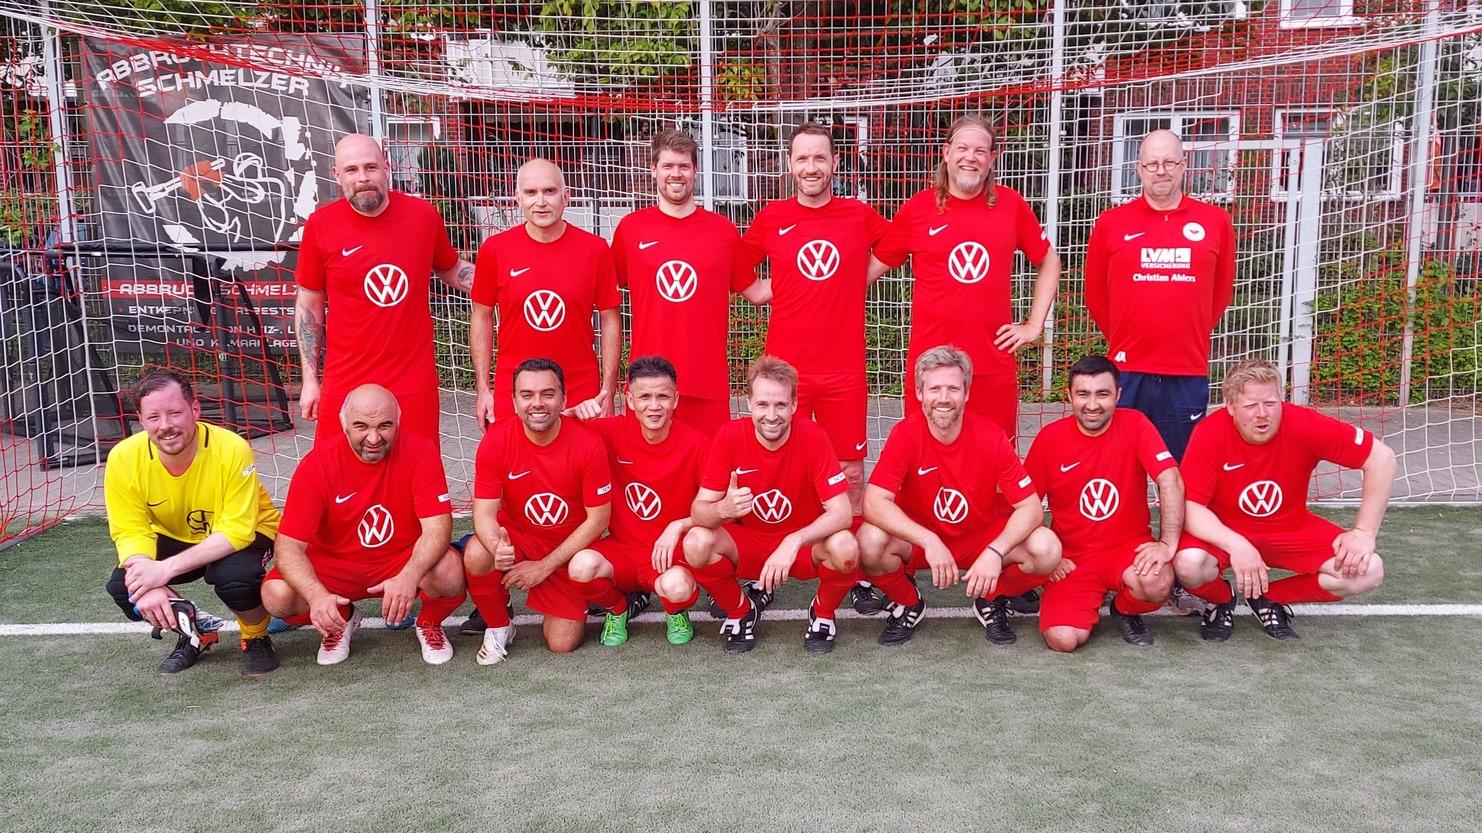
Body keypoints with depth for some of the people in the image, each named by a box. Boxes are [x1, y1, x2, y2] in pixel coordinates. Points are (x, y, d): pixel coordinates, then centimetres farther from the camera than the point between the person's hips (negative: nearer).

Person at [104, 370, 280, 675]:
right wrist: (148, 584, -35)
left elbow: (236, 531, -29)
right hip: (175, 538, 4)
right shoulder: (124, 458, -20)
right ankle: (195, 633, 11)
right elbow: (130, 532, -16)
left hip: (244, 534, -4)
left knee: (233, 575, -35)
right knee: (122, 586, -19)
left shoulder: (233, 450, -31)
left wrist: (168, 568, -38)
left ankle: (257, 638, -1)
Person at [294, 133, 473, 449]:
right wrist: (310, 380, 5)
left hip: (415, 385, 1)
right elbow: (309, 304, 6)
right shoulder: (320, 225, -3)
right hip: (346, 386, -1)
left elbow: (451, 269, 17)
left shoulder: (423, 214, -1)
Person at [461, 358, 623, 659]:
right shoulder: (496, 440, -17)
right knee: (476, 555, -32)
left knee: (562, 645, -14)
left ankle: (618, 602, 20)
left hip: (569, 550, -1)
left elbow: (598, 520, -13)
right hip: (517, 538, 1)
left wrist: (544, 566, -15)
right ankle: (497, 627, -2)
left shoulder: (588, 445, -20)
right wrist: (497, 546, -40)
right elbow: (485, 513, -15)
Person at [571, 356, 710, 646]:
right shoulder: (614, 432, -6)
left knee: (676, 586, -36)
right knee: (582, 566, -30)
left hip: (672, 555, -2)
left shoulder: (695, 444, -12)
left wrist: (678, 526, -23)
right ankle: (617, 609, 6)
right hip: (621, 549, 2)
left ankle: (675, 612, 5)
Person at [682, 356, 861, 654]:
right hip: (747, 544, 1)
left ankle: (823, 614, 2)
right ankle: (741, 611, 3)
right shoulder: (730, 437, -15)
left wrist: (792, 543, -39)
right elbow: (698, 510, -16)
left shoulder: (813, 437, -19)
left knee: (845, 548, -33)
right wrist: (722, 509, -41)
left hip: (804, 545, -1)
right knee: (696, 543, -28)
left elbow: (841, 512, -23)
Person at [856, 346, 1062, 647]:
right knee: (870, 542, -32)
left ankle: (991, 601, 8)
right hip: (918, 540, -1)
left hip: (982, 538, 1)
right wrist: (929, 541, -38)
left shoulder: (991, 436, -15)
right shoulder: (905, 435, -17)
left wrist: (995, 552, -33)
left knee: (1047, 550, -25)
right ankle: (907, 603, 3)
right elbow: (874, 503, -26)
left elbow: (1031, 507, -16)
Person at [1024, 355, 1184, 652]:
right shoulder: (1050, 437, -6)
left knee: (1157, 583, -34)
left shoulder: (1135, 425, -8)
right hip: (1072, 557, 0)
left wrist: (1168, 544, -25)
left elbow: (1170, 481, -16)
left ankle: (1125, 611, 5)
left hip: (1129, 546, 0)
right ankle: (1088, 605, 17)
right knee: (1063, 639, -21)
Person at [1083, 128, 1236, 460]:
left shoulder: (1216, 221, 5)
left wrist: (1190, 337, 14)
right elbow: (1096, 296, 10)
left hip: (1188, 375, 1)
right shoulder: (1110, 223, 3)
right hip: (1126, 373, -1)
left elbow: (1222, 292, 14)